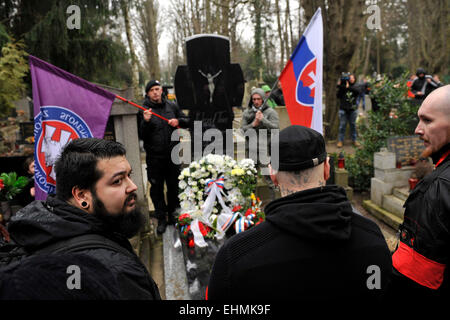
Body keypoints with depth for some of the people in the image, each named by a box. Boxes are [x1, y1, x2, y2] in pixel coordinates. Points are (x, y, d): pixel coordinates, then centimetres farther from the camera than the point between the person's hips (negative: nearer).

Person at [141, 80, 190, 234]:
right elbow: (143, 135, -11)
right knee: (157, 188, 5)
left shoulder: (171, 106, 5)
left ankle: (173, 215, 30)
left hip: (172, 154, 3)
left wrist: (178, 121, -5)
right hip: (154, 156, -3)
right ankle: (161, 219, 17)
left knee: (174, 186, 13)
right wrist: (146, 121, -29)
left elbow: (187, 121, 16)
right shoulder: (145, 110, -5)